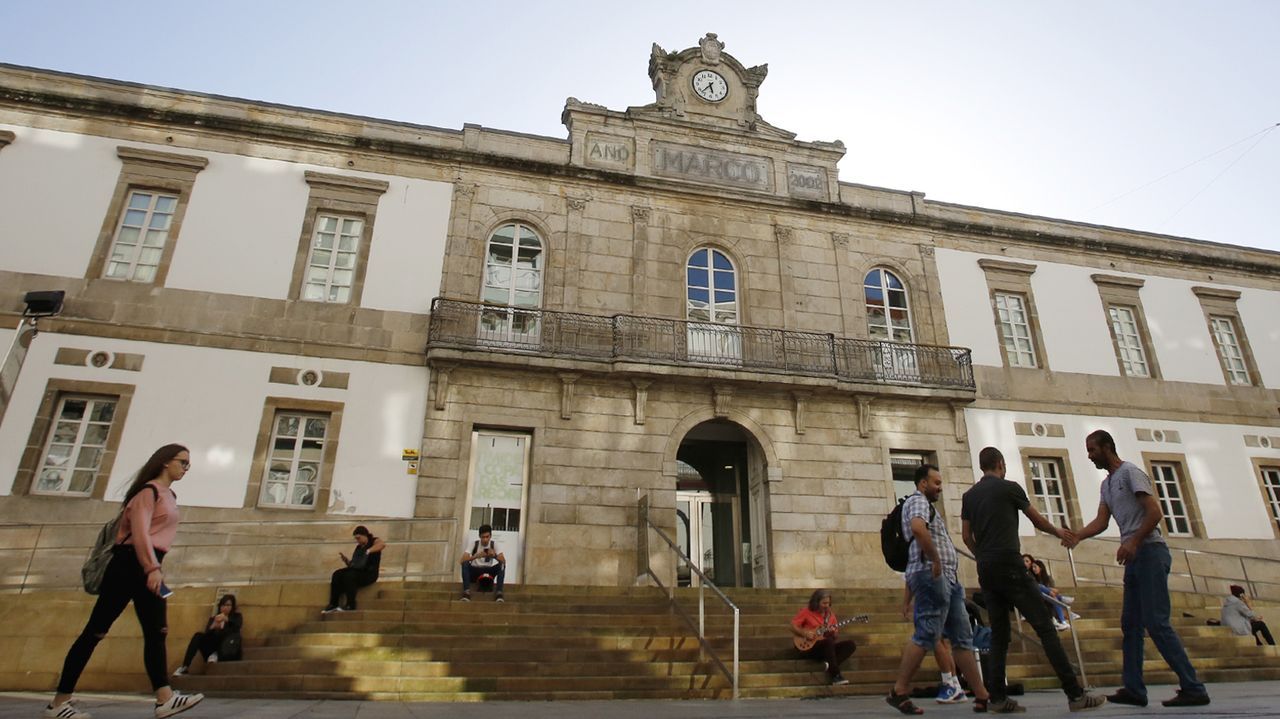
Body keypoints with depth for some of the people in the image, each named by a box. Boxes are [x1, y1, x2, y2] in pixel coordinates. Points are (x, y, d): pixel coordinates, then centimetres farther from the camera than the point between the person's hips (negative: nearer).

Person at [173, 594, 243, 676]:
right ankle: (184, 667, -28)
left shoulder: (237, 616, 13)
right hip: (212, 652, 3)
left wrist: (226, 619, -27)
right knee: (198, 636, -21)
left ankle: (216, 656, -21)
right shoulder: (213, 619, 18)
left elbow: (237, 627, -10)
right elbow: (206, 635, 1)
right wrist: (214, 625, -20)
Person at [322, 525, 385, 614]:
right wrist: (345, 560, 2)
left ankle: (351, 605, -24)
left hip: (369, 573, -7)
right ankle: (333, 604, -16)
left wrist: (368, 551, -35)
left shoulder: (374, 541, -1)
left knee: (349, 576, -31)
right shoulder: (358, 547, 20)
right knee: (337, 574, -16)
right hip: (357, 571, 7)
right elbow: (352, 564, 21)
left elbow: (383, 544, -26)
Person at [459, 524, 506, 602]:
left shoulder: (494, 544, -7)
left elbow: (504, 561, -14)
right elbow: (463, 560, -20)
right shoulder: (474, 544, -10)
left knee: (502, 565, -26)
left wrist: (495, 556, -34)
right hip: (475, 571, -1)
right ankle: (466, 592, -32)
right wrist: (476, 556, -36)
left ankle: (499, 593, -30)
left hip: (488, 571, 1)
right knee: (465, 564, -30)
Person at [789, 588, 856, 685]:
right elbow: (792, 626, -5)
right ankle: (835, 675, -30)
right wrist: (805, 633, -17)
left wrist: (834, 633, -8)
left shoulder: (830, 614, 13)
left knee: (850, 644, -14)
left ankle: (831, 667, -24)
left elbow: (836, 637, 14)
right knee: (829, 641, -36)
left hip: (826, 648, 6)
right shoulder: (806, 611, -2)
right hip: (808, 647, -6)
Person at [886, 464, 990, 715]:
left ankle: (982, 697, 13)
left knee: (962, 638, 9)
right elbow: (917, 528, -28)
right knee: (926, 636, -11)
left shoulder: (927, 505, 28)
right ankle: (898, 692, -6)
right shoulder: (918, 501, -5)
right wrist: (935, 561, -21)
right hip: (931, 575, -10)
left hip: (947, 580, 10)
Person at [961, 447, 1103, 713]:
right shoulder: (1009, 488, 1)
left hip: (986, 571, 5)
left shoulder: (968, 496, 13)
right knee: (1044, 627, -2)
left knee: (999, 634, 8)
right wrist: (1058, 532, 34)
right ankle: (1075, 694, -3)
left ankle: (998, 696, 4)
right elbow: (1038, 520, 15)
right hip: (1010, 566, -5)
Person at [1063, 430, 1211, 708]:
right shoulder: (1106, 484, 20)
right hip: (1134, 557, 9)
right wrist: (1077, 536, -7)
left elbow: (1155, 513, -15)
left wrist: (1133, 542, -23)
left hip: (1149, 551, -9)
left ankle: (1193, 689, -3)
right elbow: (1101, 521, 11)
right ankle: (1134, 690, 11)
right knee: (1130, 624, 8)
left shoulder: (1131, 473, -6)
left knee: (1156, 623, -11)